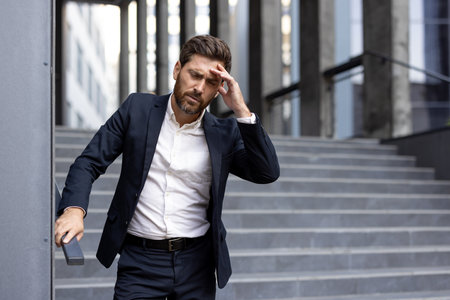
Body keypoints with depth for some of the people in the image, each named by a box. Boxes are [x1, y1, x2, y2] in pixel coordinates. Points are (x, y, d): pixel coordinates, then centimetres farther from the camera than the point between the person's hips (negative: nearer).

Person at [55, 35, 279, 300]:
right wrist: (74, 208, -16)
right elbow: (89, 162, 2)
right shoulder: (137, 108, 2)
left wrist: (241, 111, -14)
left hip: (197, 261, 1)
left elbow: (268, 173, -9)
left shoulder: (224, 133, 3)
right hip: (141, 261, -1)